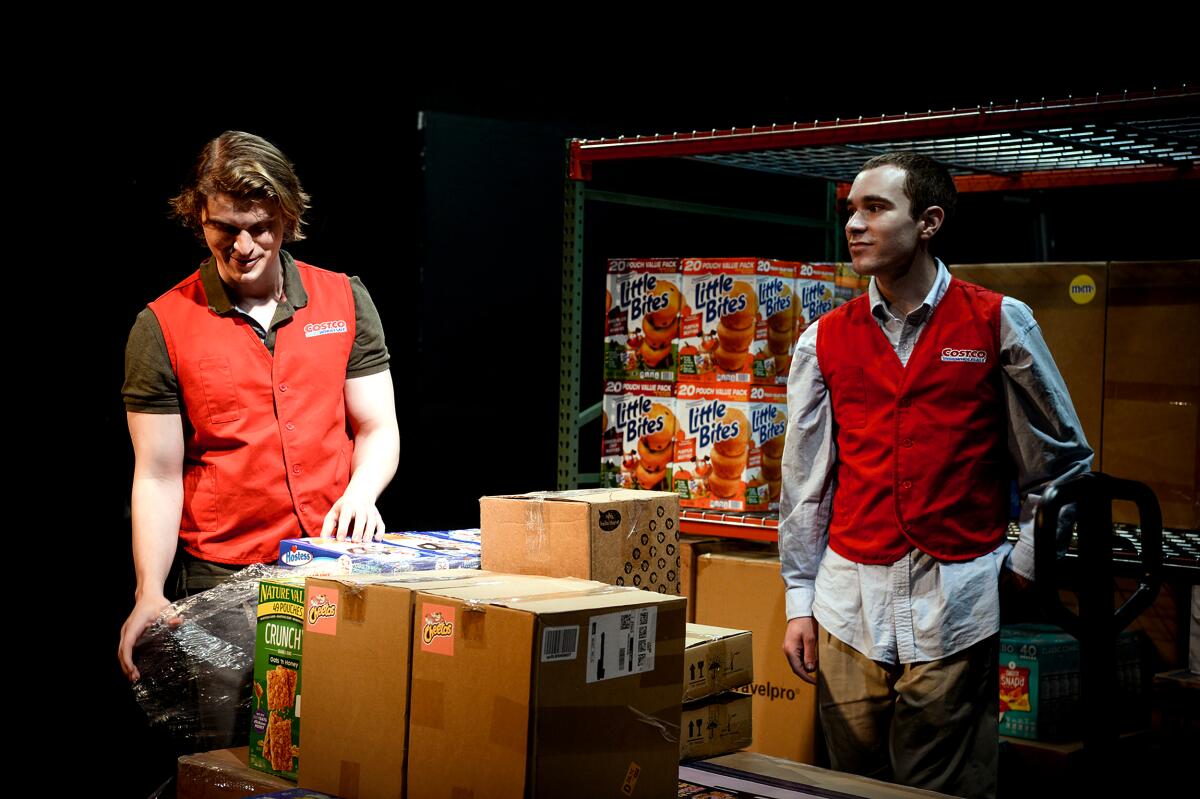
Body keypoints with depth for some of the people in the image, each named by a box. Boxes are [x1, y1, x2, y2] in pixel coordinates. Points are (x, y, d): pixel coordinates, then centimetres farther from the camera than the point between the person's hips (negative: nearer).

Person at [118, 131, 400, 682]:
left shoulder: (345, 300, 6)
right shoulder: (162, 326, -1)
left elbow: (378, 428, 9)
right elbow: (158, 478, -2)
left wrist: (360, 494, -12)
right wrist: (150, 593, -13)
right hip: (220, 582, -2)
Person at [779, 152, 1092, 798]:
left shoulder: (999, 324, 1)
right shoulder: (824, 341, 7)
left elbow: (1063, 461, 8)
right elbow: (804, 482, 10)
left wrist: (1021, 566, 4)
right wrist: (799, 601, 8)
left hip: (957, 604, -2)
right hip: (849, 605, 2)